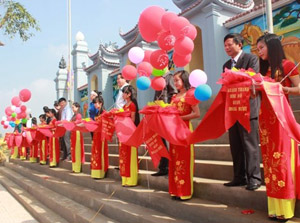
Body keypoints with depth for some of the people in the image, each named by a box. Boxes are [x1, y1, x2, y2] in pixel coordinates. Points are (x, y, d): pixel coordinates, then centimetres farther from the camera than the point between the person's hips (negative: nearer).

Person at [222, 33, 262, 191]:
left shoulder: (251, 59, -1)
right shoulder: (226, 65, 18)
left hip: (248, 108, -6)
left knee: (250, 144, -3)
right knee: (236, 146, 9)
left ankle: (254, 178, 5)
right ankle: (240, 177, 18)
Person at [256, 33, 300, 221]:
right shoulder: (264, 69, 17)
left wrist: (282, 88, -20)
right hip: (265, 117, 6)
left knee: (282, 159, -5)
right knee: (270, 160, 5)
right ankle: (275, 207, 12)